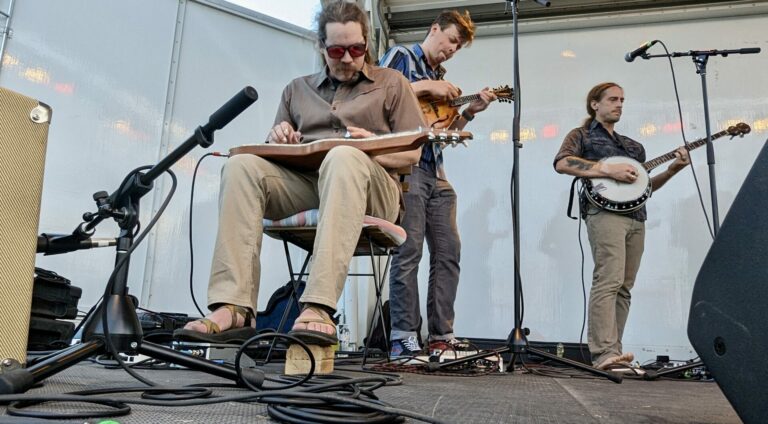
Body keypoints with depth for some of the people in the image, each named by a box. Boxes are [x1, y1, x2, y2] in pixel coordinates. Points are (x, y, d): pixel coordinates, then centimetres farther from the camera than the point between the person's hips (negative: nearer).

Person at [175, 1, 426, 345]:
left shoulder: (391, 83, 17)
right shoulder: (298, 89, 25)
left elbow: (412, 152, 9)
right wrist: (279, 141, -1)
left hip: (370, 186, -3)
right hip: (302, 180, 3)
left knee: (344, 158, -38)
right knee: (241, 165, -25)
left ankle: (318, 307, -47)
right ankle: (234, 308, -36)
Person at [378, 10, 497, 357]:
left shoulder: (440, 78, 26)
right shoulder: (401, 56, 7)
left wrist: (470, 111, 11)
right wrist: (426, 87, -9)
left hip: (436, 173, 8)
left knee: (448, 251, 3)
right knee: (409, 250, -13)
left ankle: (442, 335, 10)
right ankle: (404, 338, -8)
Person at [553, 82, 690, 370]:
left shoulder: (632, 146, 29)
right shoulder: (582, 135, 11)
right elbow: (562, 163, -9)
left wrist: (671, 170, 10)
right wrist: (609, 169, -15)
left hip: (636, 217, 7)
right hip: (605, 211, -7)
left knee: (624, 286, 3)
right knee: (609, 280, -19)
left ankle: (612, 351, 5)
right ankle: (604, 353, -23)